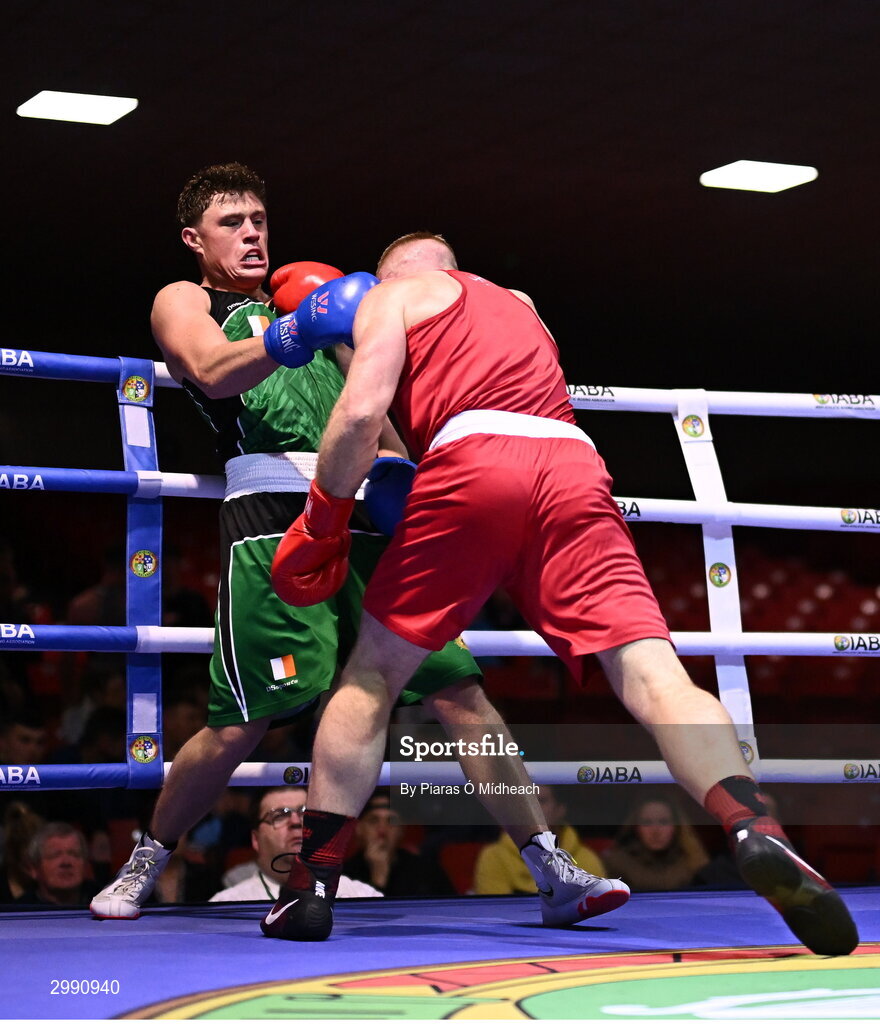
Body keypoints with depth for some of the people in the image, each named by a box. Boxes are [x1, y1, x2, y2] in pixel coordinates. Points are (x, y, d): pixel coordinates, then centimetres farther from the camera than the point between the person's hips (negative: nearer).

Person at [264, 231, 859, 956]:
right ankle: (756, 828, -37)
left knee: (373, 672, 11)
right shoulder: (519, 304, 39)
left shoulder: (393, 297, 22)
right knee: (653, 676, -11)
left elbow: (363, 411, 6)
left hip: (474, 459, -3)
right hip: (575, 463, 4)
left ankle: (310, 889, 8)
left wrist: (322, 517, 15)